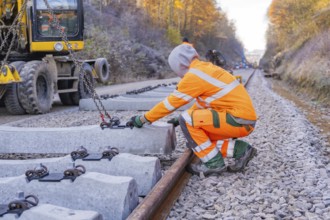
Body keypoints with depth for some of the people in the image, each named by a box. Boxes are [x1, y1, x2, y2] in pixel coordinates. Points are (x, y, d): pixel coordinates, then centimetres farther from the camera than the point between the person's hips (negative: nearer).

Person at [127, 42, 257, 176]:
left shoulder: (194, 75, -12)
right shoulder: (206, 68, 16)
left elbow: (170, 103, -7)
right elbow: (202, 102, 28)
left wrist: (143, 119, 3)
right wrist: (181, 119, 32)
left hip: (239, 120, -9)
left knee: (187, 120, -12)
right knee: (198, 139, 12)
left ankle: (213, 163, -6)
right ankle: (240, 150, 9)